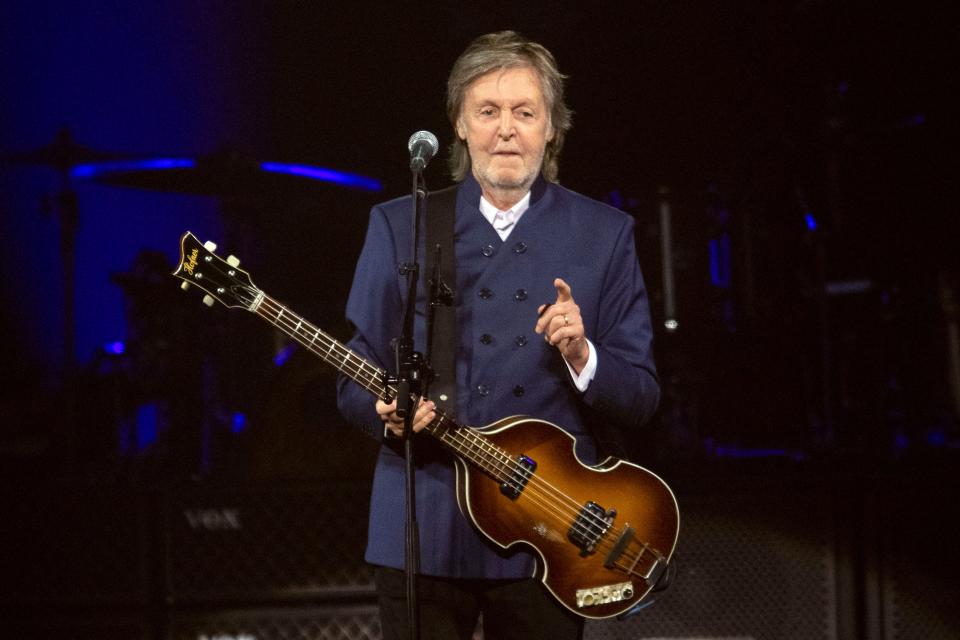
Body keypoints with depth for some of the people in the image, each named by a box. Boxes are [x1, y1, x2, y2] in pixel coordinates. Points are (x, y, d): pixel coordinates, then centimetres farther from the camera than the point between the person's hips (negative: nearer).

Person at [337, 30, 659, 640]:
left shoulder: (605, 234, 5)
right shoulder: (398, 226, 5)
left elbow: (640, 399, 3)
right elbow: (355, 382, 6)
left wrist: (581, 357, -17)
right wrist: (391, 412, -15)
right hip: (424, 536, 0)